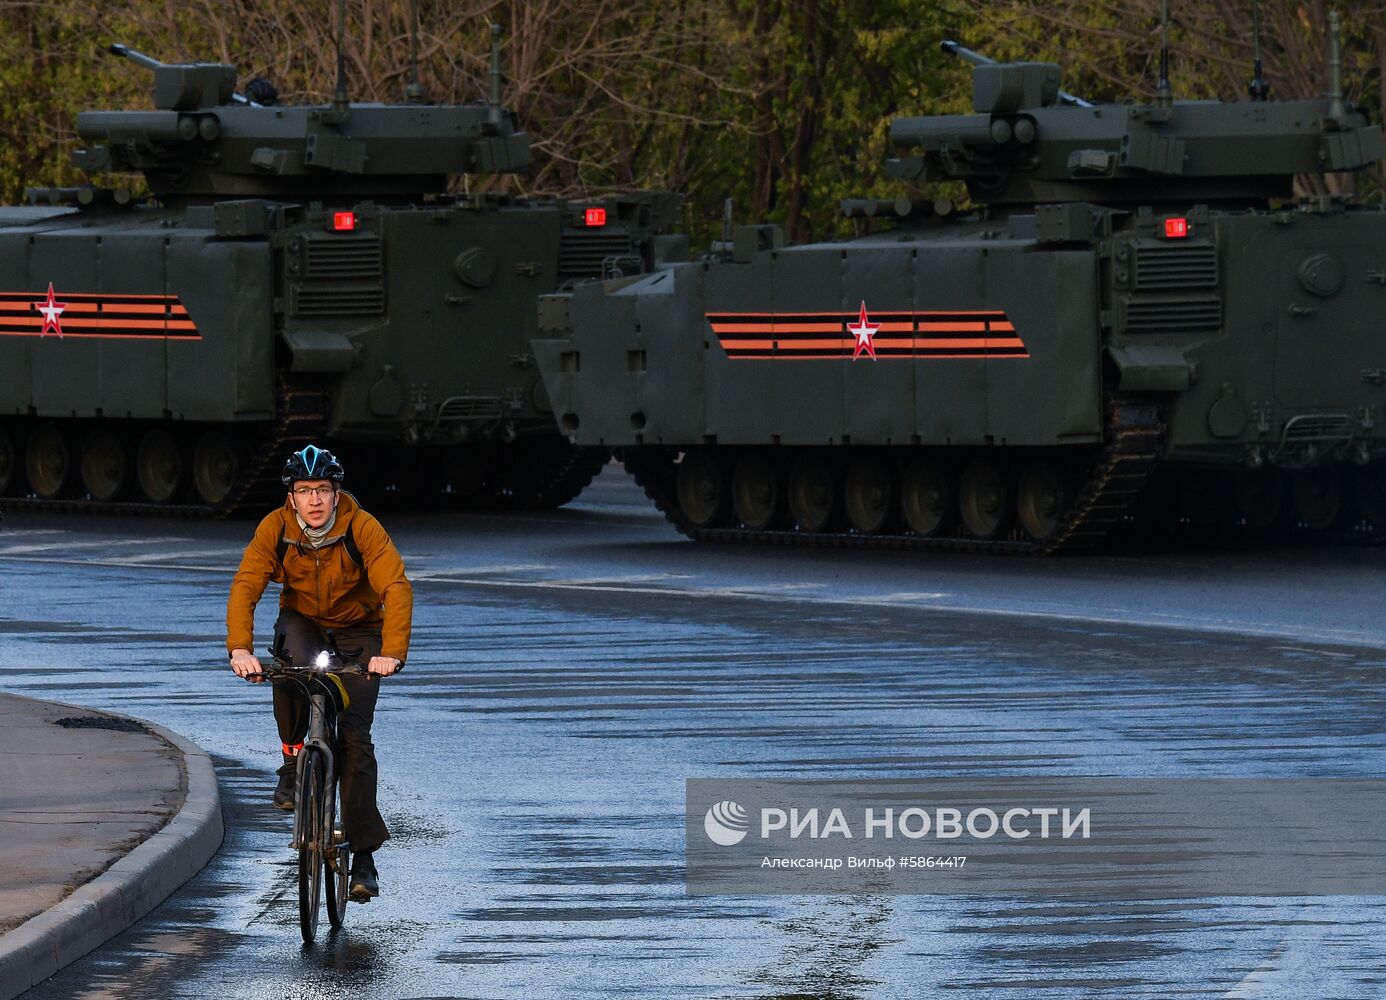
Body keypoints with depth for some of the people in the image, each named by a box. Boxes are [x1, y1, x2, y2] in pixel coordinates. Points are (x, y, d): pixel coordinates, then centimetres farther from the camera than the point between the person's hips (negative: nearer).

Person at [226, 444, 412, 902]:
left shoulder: (363, 529, -25)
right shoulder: (275, 529, -20)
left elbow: (397, 588, -34)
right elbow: (245, 587, -27)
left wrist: (391, 653, -49)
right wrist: (240, 649, -44)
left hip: (357, 629, -2)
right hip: (303, 621, 2)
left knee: (354, 736, -13)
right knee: (290, 660, -36)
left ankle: (364, 856, -8)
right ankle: (293, 760, -14)